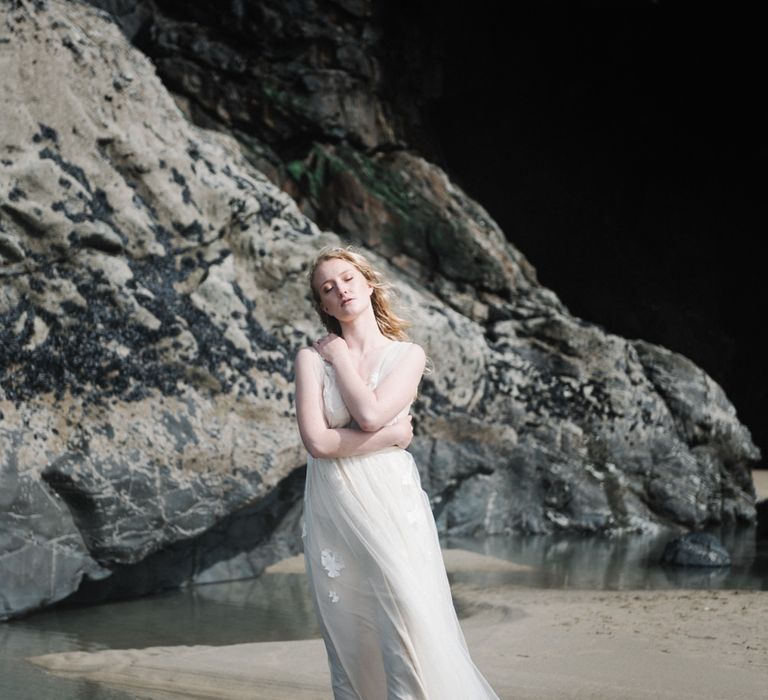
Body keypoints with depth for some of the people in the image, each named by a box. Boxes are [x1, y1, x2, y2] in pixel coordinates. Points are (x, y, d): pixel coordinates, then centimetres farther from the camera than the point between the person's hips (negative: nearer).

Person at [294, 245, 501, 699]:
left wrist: (340, 355, 1)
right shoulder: (312, 358, 5)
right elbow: (317, 441, -7)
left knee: (413, 626, -16)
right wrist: (390, 436, -6)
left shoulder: (408, 355, 5)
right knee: (352, 645, 0)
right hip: (334, 510, 1)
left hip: (392, 507, -1)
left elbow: (370, 413, -12)